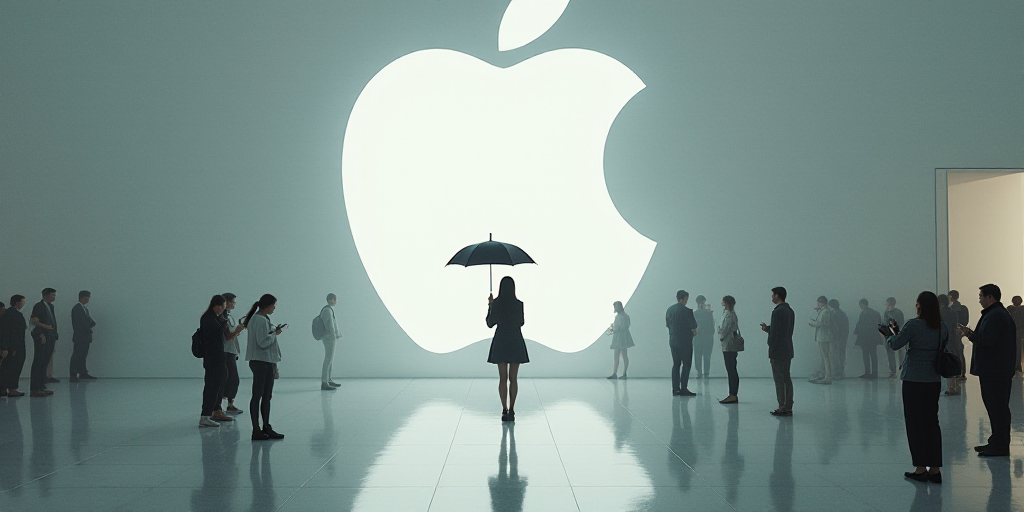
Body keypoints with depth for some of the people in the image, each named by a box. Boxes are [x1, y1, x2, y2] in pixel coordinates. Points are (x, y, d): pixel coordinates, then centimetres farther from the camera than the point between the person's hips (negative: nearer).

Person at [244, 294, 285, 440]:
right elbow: (263, 342, -22)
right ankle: (256, 430, 0)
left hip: (267, 362, 10)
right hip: (260, 362, -10)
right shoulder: (259, 320, -16)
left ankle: (266, 428, 19)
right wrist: (275, 333, -9)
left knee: (267, 396, 13)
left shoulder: (264, 319, 16)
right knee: (257, 396, -4)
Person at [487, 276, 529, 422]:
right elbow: (522, 323, 7)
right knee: (513, 378, 5)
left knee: (503, 378, 5)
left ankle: (504, 410, -1)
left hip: (500, 342, 1)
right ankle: (511, 410, 0)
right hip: (516, 342, 0)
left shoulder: (496, 304, -7)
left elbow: (490, 324, 2)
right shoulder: (518, 304, -8)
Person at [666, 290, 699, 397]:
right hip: (685, 341, -6)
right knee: (686, 365, 0)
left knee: (676, 364, 11)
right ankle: (683, 389, -3)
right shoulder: (687, 311, -14)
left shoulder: (669, 309, 6)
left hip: (673, 341, 6)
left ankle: (675, 389, 10)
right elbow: (693, 326, -11)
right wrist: (694, 332, 10)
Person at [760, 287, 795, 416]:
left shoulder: (777, 312, -16)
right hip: (788, 351, 9)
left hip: (778, 352, -9)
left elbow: (775, 333, -19)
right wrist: (768, 328, 17)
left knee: (779, 380, -5)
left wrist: (771, 352, -14)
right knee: (786, 379, 11)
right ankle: (788, 407, 14)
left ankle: (782, 407, -5)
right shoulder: (790, 311, 13)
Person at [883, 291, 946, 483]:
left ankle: (920, 468, 3)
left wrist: (892, 333, 8)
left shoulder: (913, 325, -15)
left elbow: (894, 345, -13)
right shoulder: (942, 327, 3)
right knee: (932, 422, 11)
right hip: (934, 381, 5)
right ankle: (935, 469, 11)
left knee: (915, 423, 3)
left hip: (913, 380, -5)